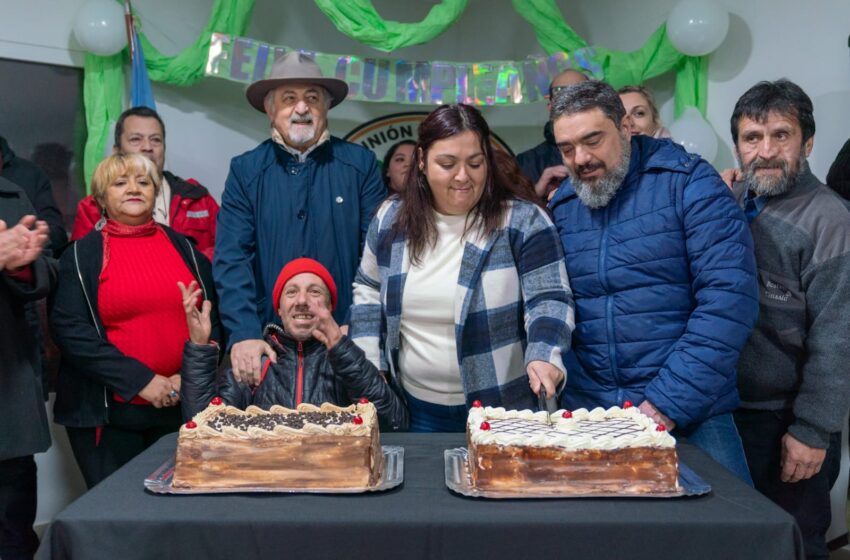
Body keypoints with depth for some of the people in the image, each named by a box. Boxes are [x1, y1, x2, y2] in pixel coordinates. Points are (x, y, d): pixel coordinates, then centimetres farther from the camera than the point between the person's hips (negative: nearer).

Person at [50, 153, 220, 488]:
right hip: (108, 412, -2)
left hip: (181, 407, 3)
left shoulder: (184, 247, 9)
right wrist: (140, 380, -16)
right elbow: (70, 329, -8)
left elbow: (214, 318, 7)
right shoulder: (82, 254, 2)